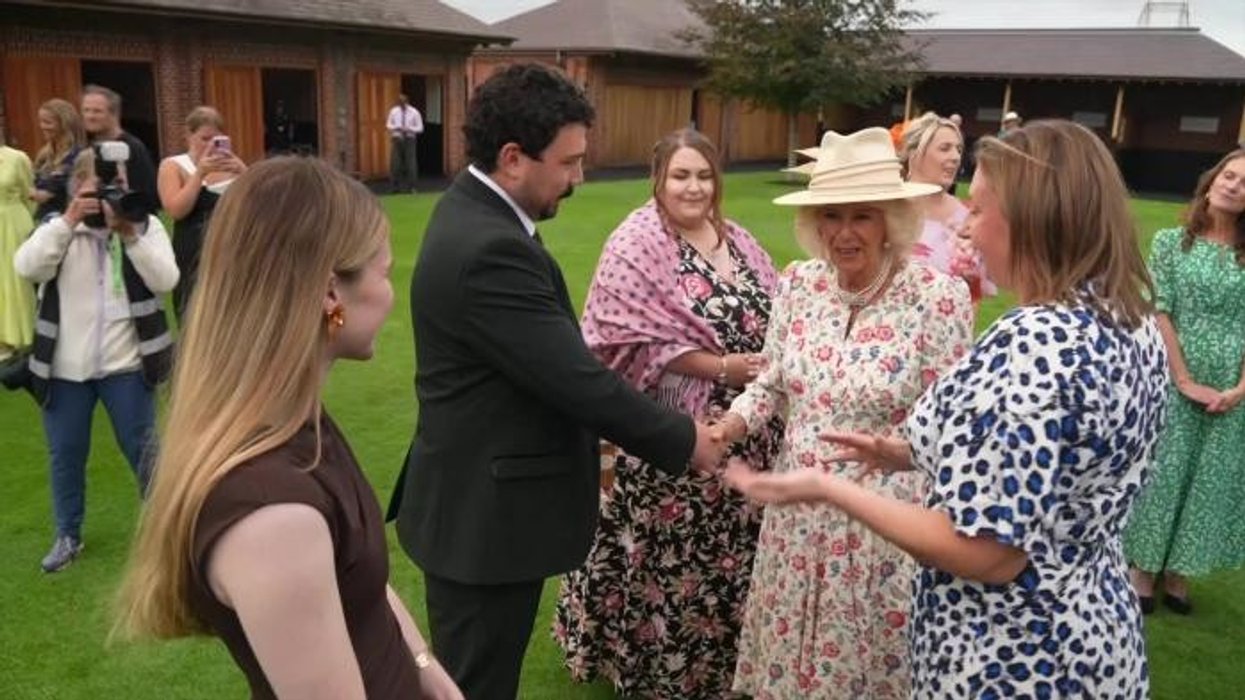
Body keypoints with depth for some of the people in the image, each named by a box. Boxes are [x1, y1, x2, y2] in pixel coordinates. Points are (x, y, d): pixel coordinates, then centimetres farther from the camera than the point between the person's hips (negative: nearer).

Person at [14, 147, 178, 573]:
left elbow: (165, 280, -14)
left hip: (125, 363, -1)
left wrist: (130, 234, -22)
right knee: (65, 453, 13)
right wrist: (68, 221, -21)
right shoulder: (57, 226, 2)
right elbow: (27, 268, -16)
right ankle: (67, 536, 30)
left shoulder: (145, 225, -1)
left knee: (142, 450, 8)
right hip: (65, 367, 2)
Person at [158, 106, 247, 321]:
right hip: (194, 257, -3)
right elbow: (176, 210, -13)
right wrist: (200, 172, -16)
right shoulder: (173, 166, 0)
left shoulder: (229, 162, 10)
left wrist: (242, 172, -13)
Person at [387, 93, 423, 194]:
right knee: (395, 163, -2)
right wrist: (397, 127, -10)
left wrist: (408, 128, -16)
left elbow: (420, 128, 0)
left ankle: (410, 187, 5)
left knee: (410, 163, -3)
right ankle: (396, 186, 7)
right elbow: (388, 125, 12)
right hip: (397, 139, 1)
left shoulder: (414, 113, -2)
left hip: (409, 139, -1)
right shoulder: (394, 111, 4)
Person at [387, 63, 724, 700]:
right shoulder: (489, 248, -28)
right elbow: (575, 378, -25)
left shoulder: (473, 212, 6)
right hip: (485, 513, -10)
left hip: (480, 495, 10)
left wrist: (581, 446, 17)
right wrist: (684, 439, -12)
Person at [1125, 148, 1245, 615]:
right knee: (1162, 468, 3)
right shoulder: (1170, 242, -1)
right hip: (1174, 381, -2)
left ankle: (1177, 570, 24)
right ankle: (1143, 566, 17)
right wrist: (1185, 380, -11)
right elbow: (1159, 315, -6)